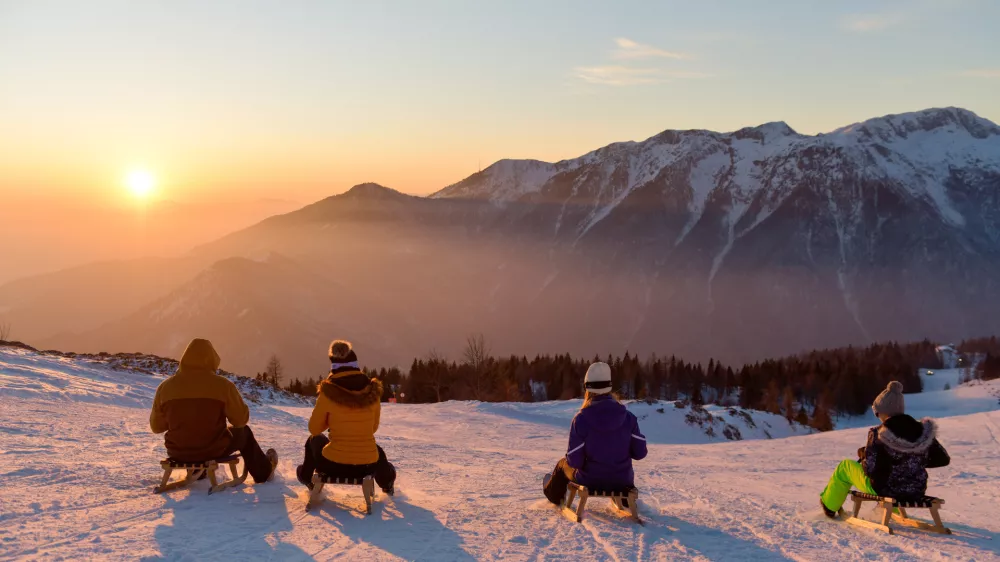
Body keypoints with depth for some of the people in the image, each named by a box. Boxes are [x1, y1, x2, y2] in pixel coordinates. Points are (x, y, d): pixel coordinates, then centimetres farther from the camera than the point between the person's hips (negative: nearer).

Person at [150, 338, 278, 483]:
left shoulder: (165, 386, -8)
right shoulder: (222, 384, -15)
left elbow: (156, 426, 2)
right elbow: (241, 419, -6)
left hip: (178, 453, 3)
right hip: (213, 450, -3)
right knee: (244, 432, 28)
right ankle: (264, 472, 46)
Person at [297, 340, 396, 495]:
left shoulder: (328, 392, -11)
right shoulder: (373, 391, -3)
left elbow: (314, 429, 3)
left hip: (333, 465, -1)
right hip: (367, 466, 2)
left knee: (315, 440, 34)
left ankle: (306, 477, 56)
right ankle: (387, 482, 59)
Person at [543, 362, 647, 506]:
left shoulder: (581, 419, -20)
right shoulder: (628, 417, -12)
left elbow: (574, 461, -18)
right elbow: (640, 452, -7)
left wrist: (570, 460, 6)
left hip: (589, 480, -2)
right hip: (621, 482, 2)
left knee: (563, 464, 33)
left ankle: (554, 495, 61)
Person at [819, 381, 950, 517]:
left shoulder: (879, 435, -24)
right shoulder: (923, 431, -10)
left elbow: (871, 470, -23)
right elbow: (943, 459, 1)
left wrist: (864, 455, -2)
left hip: (885, 490, -4)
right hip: (916, 492, 5)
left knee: (845, 466, 21)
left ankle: (829, 506, 41)